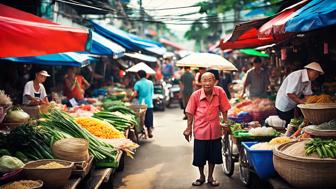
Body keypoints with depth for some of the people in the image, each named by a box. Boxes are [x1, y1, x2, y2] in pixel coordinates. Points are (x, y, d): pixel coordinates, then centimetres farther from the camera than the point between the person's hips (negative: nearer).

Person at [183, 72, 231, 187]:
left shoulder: (220, 92, -12)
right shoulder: (196, 95, -13)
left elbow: (224, 109, -1)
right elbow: (190, 112, -3)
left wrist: (226, 123, -1)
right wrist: (189, 128, -1)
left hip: (215, 130, 1)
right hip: (200, 130, -1)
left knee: (213, 156, 14)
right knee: (199, 157, 10)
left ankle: (210, 177, 35)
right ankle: (201, 176, 34)